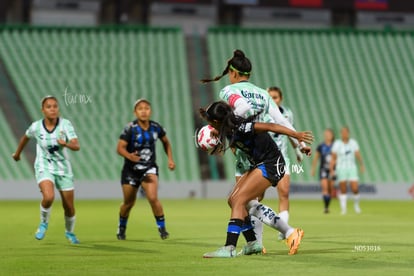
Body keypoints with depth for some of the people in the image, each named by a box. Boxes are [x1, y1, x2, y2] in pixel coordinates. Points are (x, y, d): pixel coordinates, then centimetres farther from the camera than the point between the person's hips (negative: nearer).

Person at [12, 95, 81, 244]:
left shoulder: (65, 124, -13)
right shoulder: (36, 126, -9)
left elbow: (77, 146, -21)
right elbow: (25, 137, 13)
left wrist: (65, 143, -41)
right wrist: (17, 153, 28)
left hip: (63, 168, 1)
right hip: (44, 168, -1)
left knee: (69, 207, 6)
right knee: (49, 197, -29)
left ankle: (69, 232, 37)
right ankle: (44, 223, 2)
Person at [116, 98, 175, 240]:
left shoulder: (156, 127, -4)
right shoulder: (130, 128, -14)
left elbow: (166, 142, 15)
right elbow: (120, 147, -19)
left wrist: (170, 159, 5)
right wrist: (129, 156, -38)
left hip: (149, 168, 1)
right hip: (131, 170, -1)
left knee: (153, 198, -21)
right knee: (129, 203, 13)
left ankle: (162, 227, -4)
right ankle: (121, 228, 40)